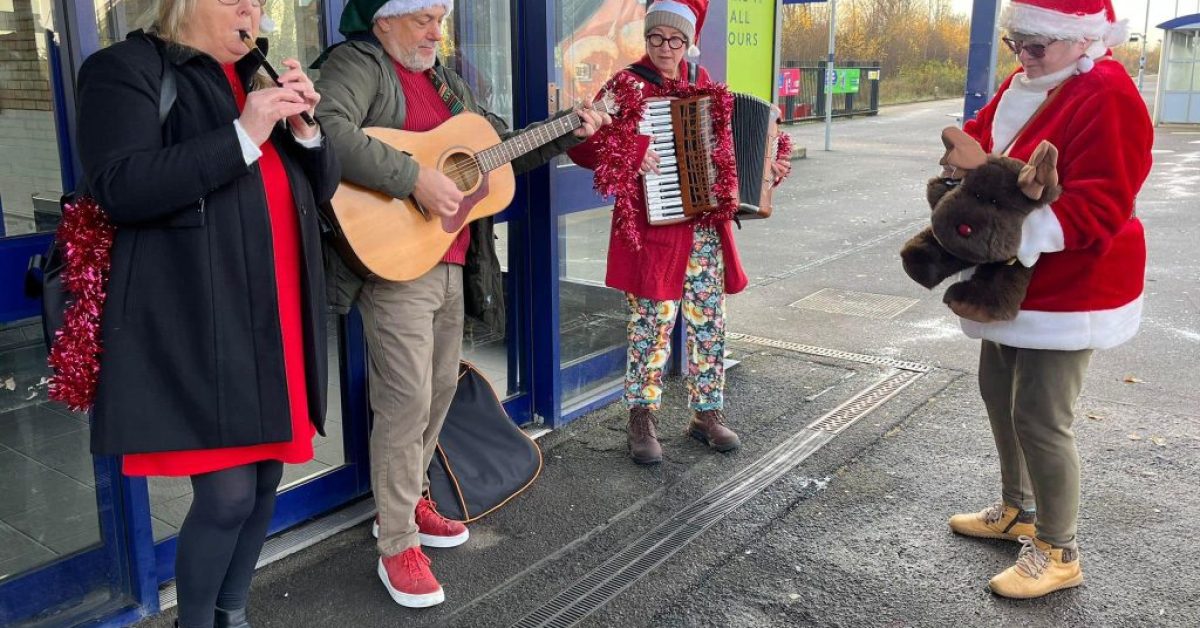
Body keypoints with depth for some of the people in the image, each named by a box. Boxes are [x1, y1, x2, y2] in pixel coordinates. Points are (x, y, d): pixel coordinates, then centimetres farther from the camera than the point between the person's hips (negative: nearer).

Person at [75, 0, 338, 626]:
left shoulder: (261, 78, 19)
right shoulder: (125, 68, -2)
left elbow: (321, 186, 18)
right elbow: (120, 188, -16)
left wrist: (303, 126, -2)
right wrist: (244, 136, -20)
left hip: (275, 316, 7)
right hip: (198, 321, -7)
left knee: (264, 478, 11)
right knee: (228, 491, -8)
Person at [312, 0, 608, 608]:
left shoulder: (444, 79, 19)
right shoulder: (357, 63, -7)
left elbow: (502, 148, 27)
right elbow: (328, 128, -28)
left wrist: (567, 133, 18)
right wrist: (417, 178, -30)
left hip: (452, 262, 8)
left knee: (441, 387, 15)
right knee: (408, 401, -8)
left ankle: (409, 500, 33)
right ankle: (397, 547, 6)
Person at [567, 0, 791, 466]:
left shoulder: (703, 82, 12)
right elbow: (583, 146, -9)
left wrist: (767, 169, 10)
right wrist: (629, 154, -23)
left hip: (707, 228, 5)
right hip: (653, 230, -5)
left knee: (709, 324, 10)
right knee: (653, 325, -3)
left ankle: (708, 414, 24)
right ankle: (641, 420, 14)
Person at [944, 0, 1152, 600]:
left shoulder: (1107, 99, -21)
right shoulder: (1023, 84, 7)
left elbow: (1097, 208, -27)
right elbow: (980, 136, 13)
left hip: (1068, 287, -10)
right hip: (1012, 280, 10)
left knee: (1039, 417, -6)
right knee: (999, 391, 18)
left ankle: (1059, 552, 12)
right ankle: (1017, 510, 37)